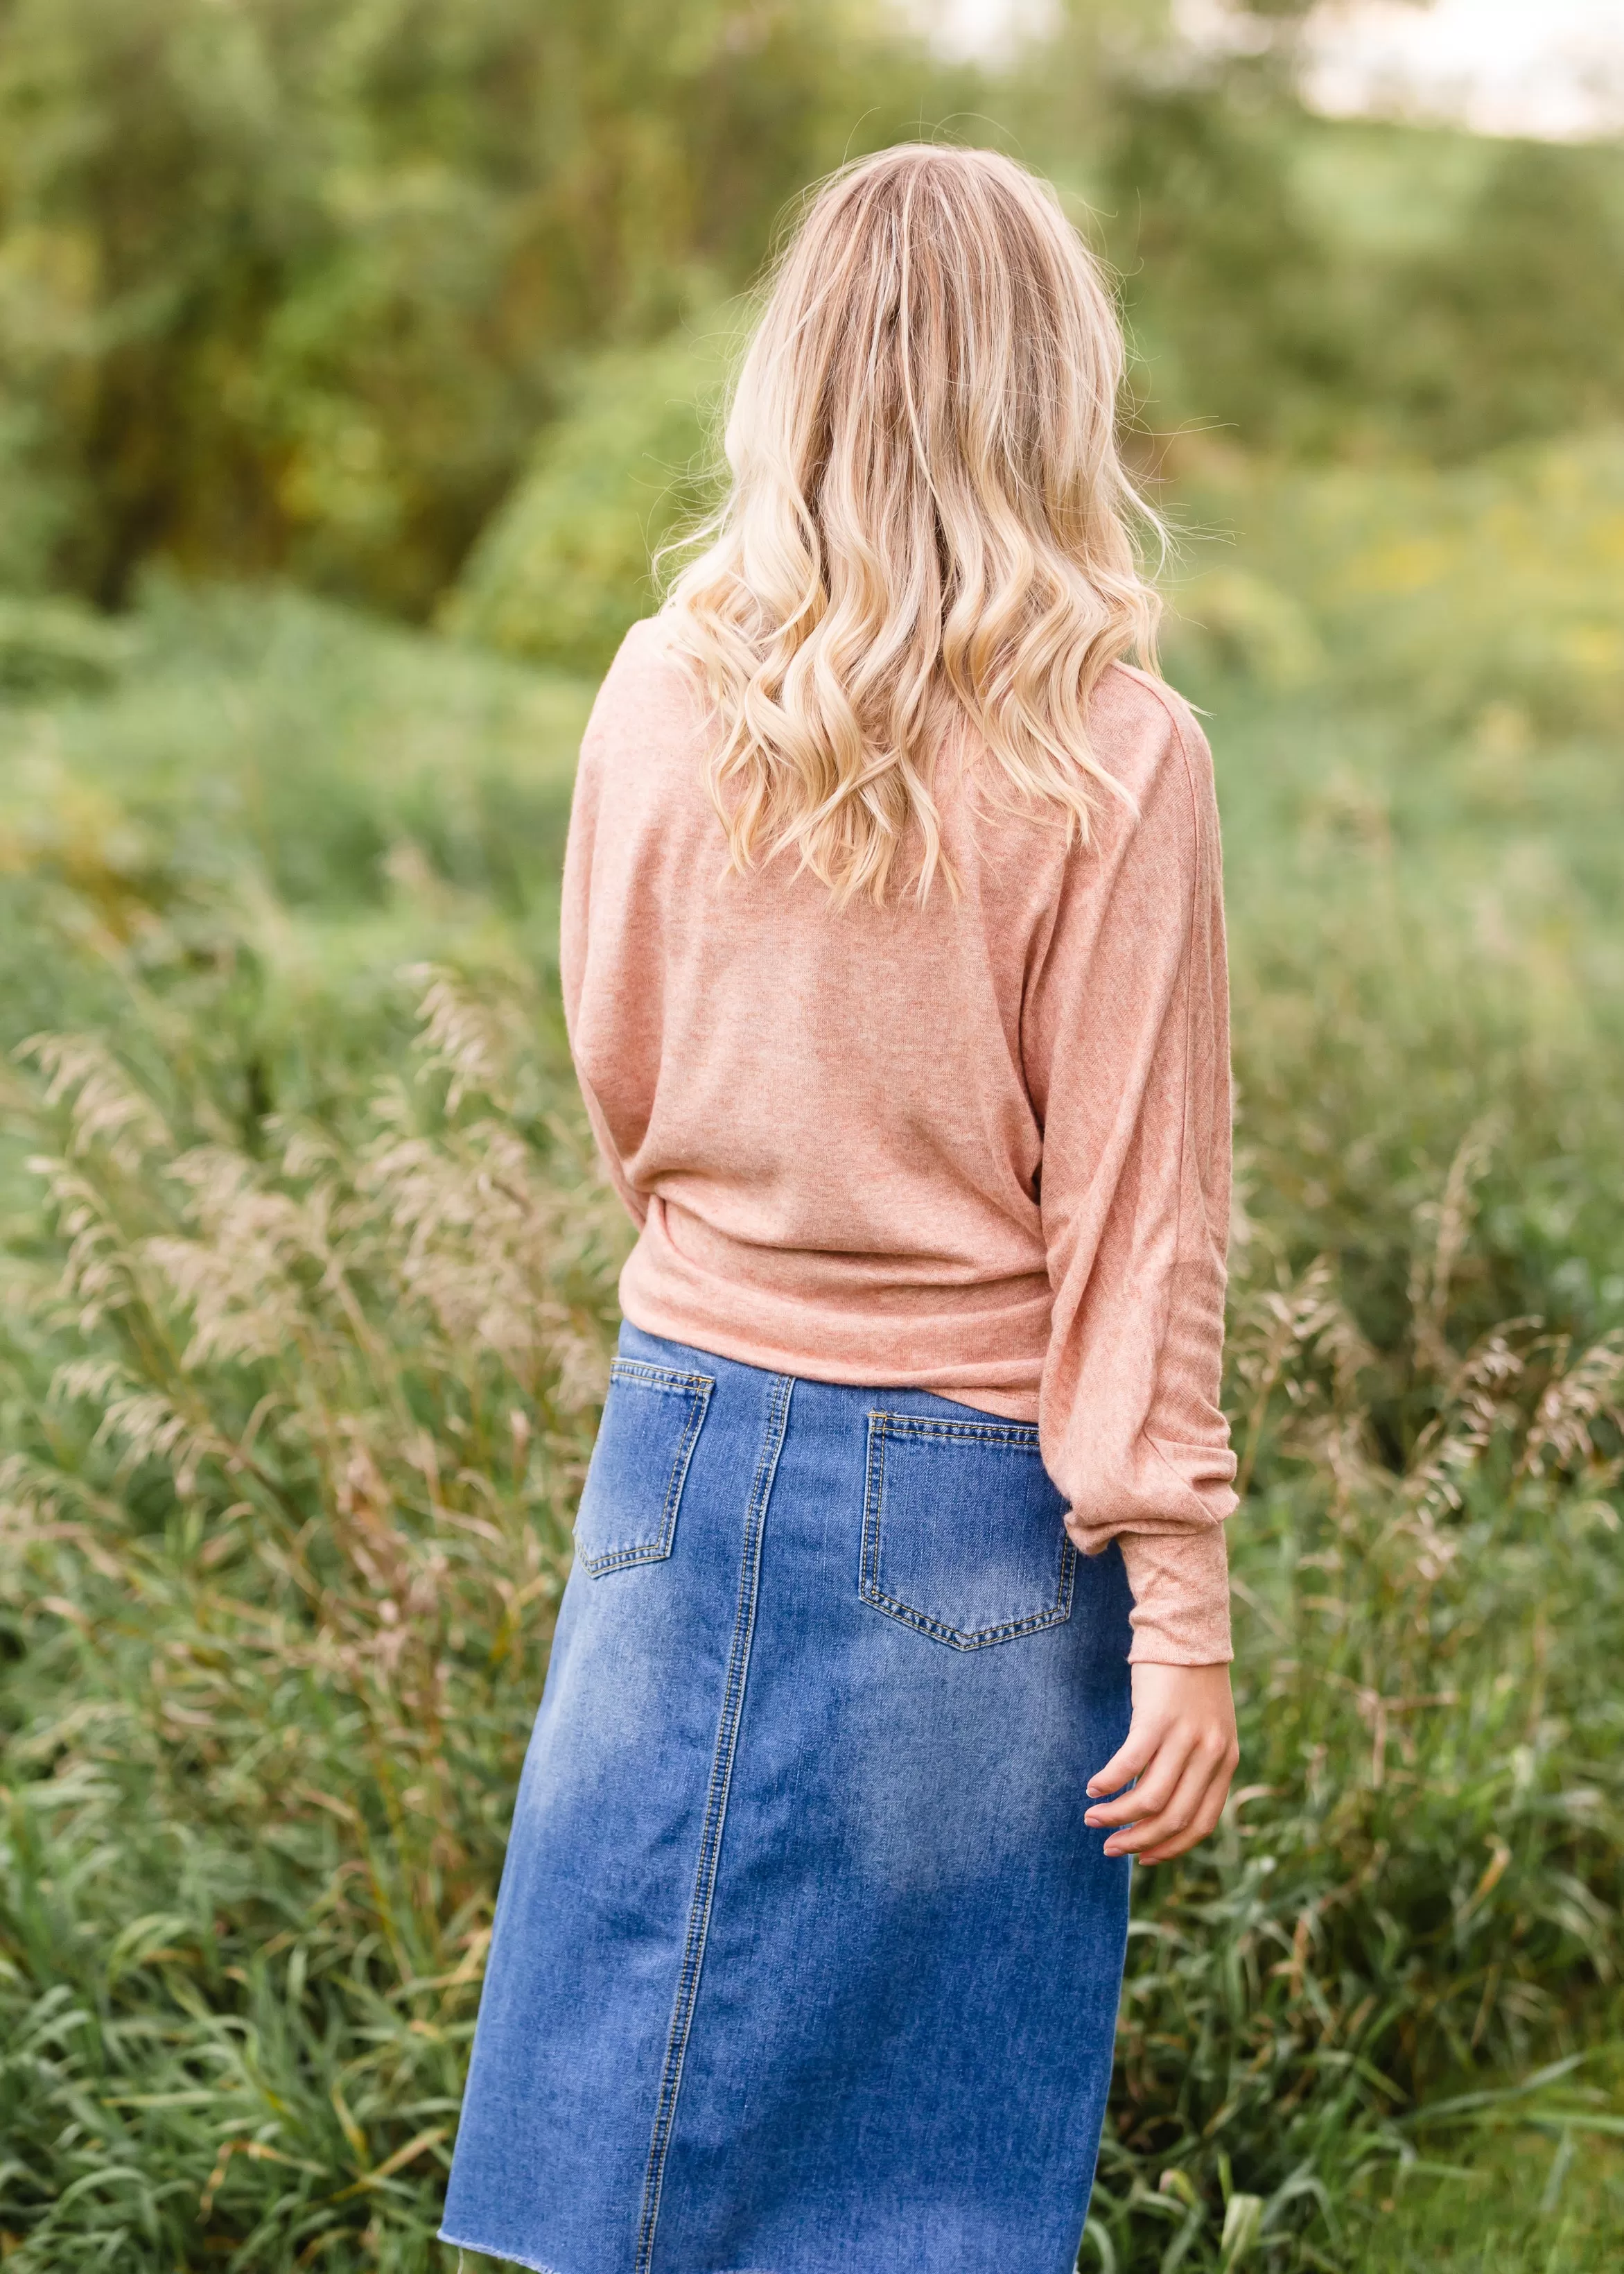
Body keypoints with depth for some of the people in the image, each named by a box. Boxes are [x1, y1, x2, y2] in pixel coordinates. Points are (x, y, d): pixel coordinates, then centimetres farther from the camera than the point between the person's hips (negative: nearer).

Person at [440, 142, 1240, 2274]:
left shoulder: (666, 692, -3)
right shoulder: (1112, 754, -13)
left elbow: (622, 1086, 7)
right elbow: (1137, 1207, -12)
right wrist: (1180, 1612, -6)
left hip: (696, 1431, 3)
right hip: (974, 1484, -3)